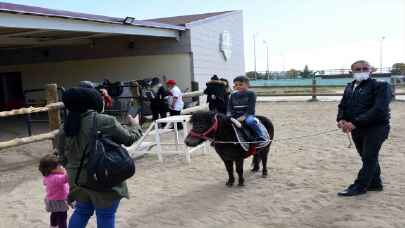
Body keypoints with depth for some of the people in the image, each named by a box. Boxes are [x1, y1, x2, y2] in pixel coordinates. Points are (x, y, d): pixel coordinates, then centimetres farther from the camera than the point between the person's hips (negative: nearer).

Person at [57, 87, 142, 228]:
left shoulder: (65, 127, 1)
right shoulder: (106, 122, -17)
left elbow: (63, 157, 10)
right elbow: (129, 139, -5)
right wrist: (134, 126, 15)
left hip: (78, 179, 6)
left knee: (82, 211, 24)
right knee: (105, 216, 7)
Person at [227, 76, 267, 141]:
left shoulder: (251, 94, -1)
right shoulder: (233, 95, 13)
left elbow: (251, 108, -9)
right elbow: (229, 107, 10)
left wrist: (244, 116, -22)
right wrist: (229, 116, -9)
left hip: (247, 115, -5)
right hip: (235, 116, 5)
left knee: (250, 121, -36)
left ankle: (261, 138, -28)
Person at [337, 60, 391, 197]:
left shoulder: (380, 86, -11)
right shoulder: (349, 87, 11)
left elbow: (379, 109, -23)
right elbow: (343, 105, 11)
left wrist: (355, 122, -28)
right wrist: (341, 119, -12)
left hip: (376, 127, -7)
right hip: (356, 129, 7)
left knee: (369, 157, -2)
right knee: (367, 157, 16)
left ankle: (359, 186, 6)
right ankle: (375, 183, 31)